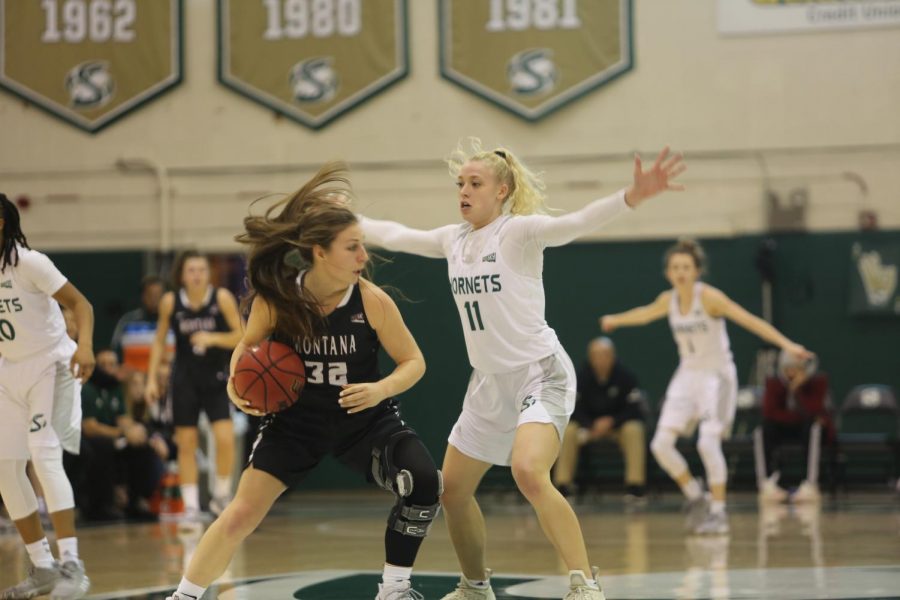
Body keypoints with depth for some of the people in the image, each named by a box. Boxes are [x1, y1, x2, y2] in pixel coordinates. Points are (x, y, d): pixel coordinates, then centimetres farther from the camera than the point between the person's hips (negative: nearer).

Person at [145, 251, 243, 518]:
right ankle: (191, 505, 9)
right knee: (186, 443, 2)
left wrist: (213, 338, -23)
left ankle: (221, 494, 8)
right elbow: (159, 341, 7)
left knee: (225, 438, -13)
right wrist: (152, 378, 3)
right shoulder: (170, 302, -6)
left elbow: (241, 336, -7)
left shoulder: (222, 298, -11)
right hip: (185, 379, 1)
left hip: (216, 378, -1)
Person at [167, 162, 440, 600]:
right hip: (295, 420, 0)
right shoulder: (275, 299, -17)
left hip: (364, 419, 0)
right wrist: (237, 385, -16)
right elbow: (248, 346, 4)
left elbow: (414, 361, -8)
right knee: (242, 514, -3)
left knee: (423, 483, -22)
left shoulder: (372, 301, -20)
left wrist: (382, 388, -27)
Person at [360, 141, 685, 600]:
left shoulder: (518, 231, -14)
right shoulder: (452, 240, 6)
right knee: (452, 491, 12)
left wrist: (630, 198, -47)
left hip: (539, 373, -8)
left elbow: (574, 224, -31)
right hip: (489, 382, 8)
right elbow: (395, 236, 22)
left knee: (529, 473, -31)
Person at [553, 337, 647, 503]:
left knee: (634, 430, -33)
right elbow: (576, 408, -8)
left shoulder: (625, 376, -13)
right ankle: (562, 486, -24)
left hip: (618, 423, -1)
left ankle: (635, 487, -34)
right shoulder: (583, 376, -10)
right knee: (568, 430, -27)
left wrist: (611, 421, -25)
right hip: (589, 424, 1)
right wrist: (588, 427, -26)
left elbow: (634, 409, -12)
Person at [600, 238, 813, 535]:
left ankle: (718, 512, -6)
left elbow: (749, 320, -23)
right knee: (661, 444, -5)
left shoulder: (708, 296, -18)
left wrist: (786, 344, -33)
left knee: (708, 443, -20)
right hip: (687, 376, 6)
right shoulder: (668, 300, 0)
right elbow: (645, 313, 23)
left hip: (717, 375, -6)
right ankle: (696, 498, 15)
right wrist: (616, 320, 40)